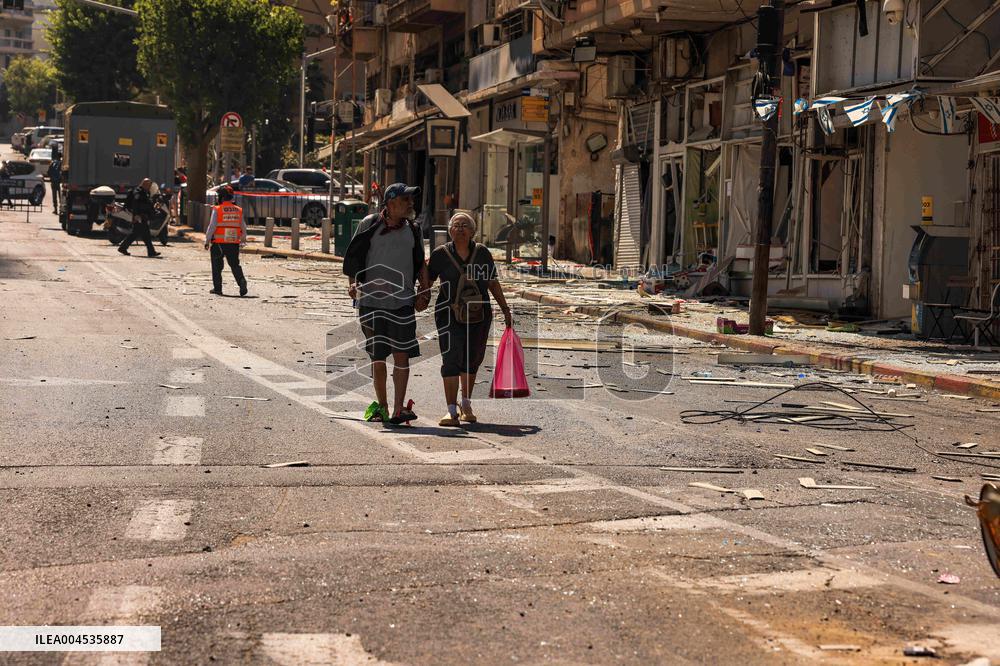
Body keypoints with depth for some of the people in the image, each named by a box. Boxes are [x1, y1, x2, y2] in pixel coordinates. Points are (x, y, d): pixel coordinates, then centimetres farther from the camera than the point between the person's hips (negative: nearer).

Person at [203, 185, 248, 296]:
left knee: (217, 266, 10)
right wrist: (243, 240, 26)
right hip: (234, 244, 3)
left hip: (219, 243, -3)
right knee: (235, 265, 10)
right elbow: (243, 228, 10)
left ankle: (217, 288, 13)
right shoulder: (239, 211, 4)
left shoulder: (217, 210, -9)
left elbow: (212, 227, -11)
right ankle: (241, 280, -13)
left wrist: (207, 241, -3)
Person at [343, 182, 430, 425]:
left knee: (402, 355, -7)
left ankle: (398, 409, -7)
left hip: (403, 302, 2)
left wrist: (424, 293, 5)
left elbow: (421, 264, 17)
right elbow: (353, 257, 5)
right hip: (371, 301, -1)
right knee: (377, 357, 7)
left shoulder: (413, 230, 10)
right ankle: (381, 405, 21)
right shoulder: (370, 224, 1)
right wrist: (353, 283, -9)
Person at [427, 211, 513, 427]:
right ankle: (452, 410, -13)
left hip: (479, 314, 3)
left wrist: (505, 310, 14)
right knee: (451, 358, -12)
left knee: (473, 360, 10)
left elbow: (493, 283, 13)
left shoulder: (482, 253, 5)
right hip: (449, 314, -2)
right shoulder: (440, 254, 0)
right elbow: (427, 281, 9)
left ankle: (466, 404, 29)